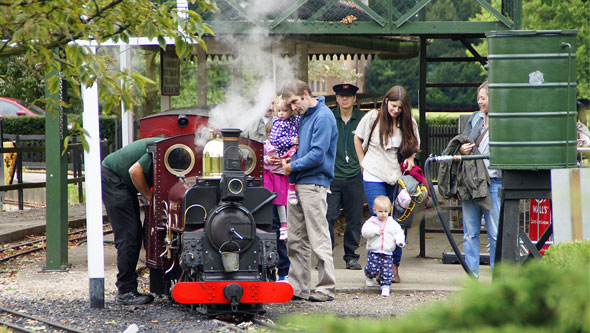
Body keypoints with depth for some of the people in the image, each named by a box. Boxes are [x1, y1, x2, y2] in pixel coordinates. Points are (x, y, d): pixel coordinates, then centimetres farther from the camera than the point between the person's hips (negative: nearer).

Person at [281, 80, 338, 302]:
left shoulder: (323, 117, -11)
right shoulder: (304, 117, 18)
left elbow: (318, 155, -17)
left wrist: (293, 166, -8)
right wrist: (292, 158, 10)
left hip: (313, 184, -10)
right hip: (297, 184, 10)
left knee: (319, 238, -7)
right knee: (296, 240, 10)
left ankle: (326, 288, -4)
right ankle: (298, 288, 14)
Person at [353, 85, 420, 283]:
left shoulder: (408, 124, 4)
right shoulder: (373, 118, -2)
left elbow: (414, 146, 20)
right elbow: (358, 139, 11)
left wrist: (410, 158, 0)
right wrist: (363, 163, 7)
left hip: (397, 177, 2)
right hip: (374, 177, -2)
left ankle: (394, 267, 9)